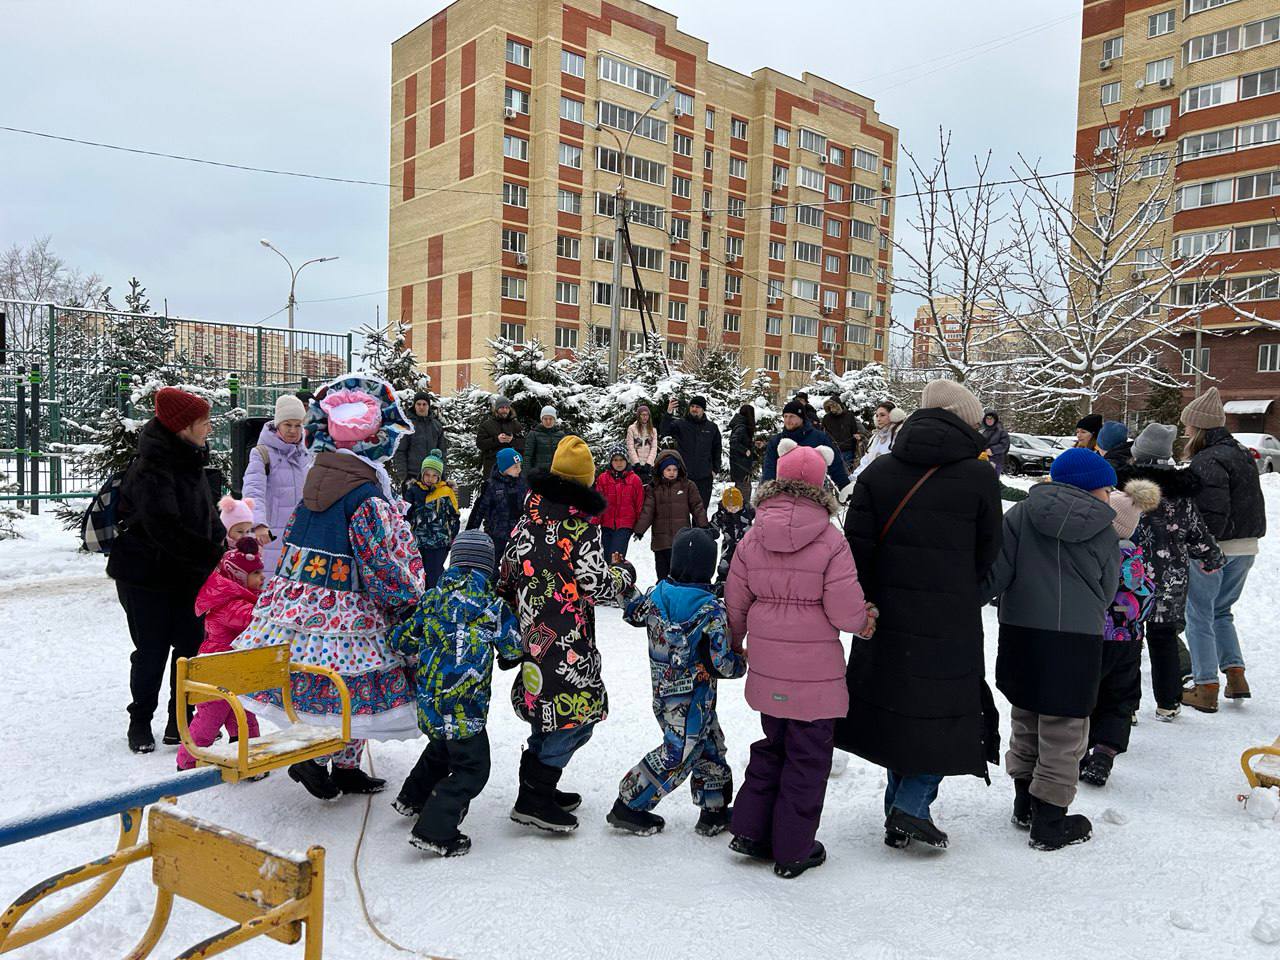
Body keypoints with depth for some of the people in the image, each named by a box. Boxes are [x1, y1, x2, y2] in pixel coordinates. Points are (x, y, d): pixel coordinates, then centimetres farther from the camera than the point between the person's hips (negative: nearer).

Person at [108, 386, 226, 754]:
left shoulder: (190, 462, 8)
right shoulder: (151, 469, -21)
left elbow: (207, 516, 13)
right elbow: (165, 529, -30)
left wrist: (221, 546, -2)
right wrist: (213, 555, -27)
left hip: (187, 574, 8)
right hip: (147, 576, -7)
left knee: (191, 645, 8)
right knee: (152, 652, 4)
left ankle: (181, 721, 21)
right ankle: (140, 723, 23)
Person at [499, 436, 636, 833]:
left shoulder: (528, 520, 8)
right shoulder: (581, 527, -15)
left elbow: (506, 576, 15)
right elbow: (599, 587, -15)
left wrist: (516, 617, 28)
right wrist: (624, 572, 5)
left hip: (532, 636, 8)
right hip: (567, 644, -8)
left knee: (550, 713, 20)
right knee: (578, 714, 0)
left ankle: (538, 788, 28)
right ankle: (533, 799, 2)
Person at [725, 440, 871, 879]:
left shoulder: (752, 540, -2)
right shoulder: (831, 541, -14)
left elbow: (735, 604, 5)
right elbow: (846, 612, -16)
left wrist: (734, 646, 23)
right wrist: (864, 620, 8)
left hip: (767, 669, 5)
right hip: (815, 674, -4)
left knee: (773, 747, 24)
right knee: (808, 758, 11)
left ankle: (750, 830, 26)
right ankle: (793, 851, 21)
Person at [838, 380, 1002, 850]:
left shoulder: (879, 470, 1)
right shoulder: (980, 477, -7)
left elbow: (857, 547, -3)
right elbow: (988, 556, 2)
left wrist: (865, 606, 4)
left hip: (888, 618, 4)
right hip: (951, 623, -4)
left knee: (898, 706, 17)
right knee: (946, 714, 10)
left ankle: (898, 802, 26)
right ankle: (912, 807, 2)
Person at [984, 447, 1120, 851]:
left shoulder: (1021, 514, -1)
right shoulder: (1104, 533, -1)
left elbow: (996, 574, -7)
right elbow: (1106, 594, 8)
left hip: (1020, 635, 3)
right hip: (1077, 640, -2)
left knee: (1025, 720, 19)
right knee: (1063, 731, 7)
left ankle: (1025, 804, 31)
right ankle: (1050, 821, 14)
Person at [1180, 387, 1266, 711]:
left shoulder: (1207, 460, -19)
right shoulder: (1243, 455, 11)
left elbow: (1214, 512, -24)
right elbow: (1253, 504, 14)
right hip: (1246, 548, 8)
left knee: (1199, 617, 4)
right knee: (1221, 612, 23)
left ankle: (1206, 690, 8)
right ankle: (1236, 677, 18)